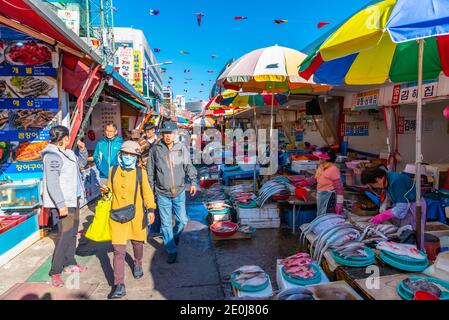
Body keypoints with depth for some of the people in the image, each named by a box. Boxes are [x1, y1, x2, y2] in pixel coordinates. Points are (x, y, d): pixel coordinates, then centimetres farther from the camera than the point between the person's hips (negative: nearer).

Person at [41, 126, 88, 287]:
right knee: (65, 235, -9)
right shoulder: (52, 156, -17)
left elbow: (82, 162, 28)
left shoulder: (67, 152, 10)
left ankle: (69, 263, 29)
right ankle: (55, 271, 1)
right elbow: (52, 183, -23)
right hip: (64, 202, -10)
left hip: (74, 199, 10)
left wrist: (82, 149, 9)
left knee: (73, 231, 16)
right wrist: (61, 205, -27)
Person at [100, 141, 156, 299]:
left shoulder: (140, 173, -6)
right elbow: (111, 189, 14)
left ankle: (138, 265, 50)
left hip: (136, 214, 0)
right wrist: (105, 190, -8)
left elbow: (147, 192, -6)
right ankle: (119, 286, 3)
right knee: (118, 250, -3)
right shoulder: (113, 171, 1)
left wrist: (151, 210, -15)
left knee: (137, 242, 19)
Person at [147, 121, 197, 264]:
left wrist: (193, 182, -10)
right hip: (162, 193, -1)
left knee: (182, 220, 10)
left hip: (179, 192, 1)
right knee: (166, 223, 7)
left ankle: (175, 235, 43)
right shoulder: (155, 149, -2)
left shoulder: (182, 148, -1)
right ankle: (172, 251, 23)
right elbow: (150, 172, 5)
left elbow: (188, 166, 3)